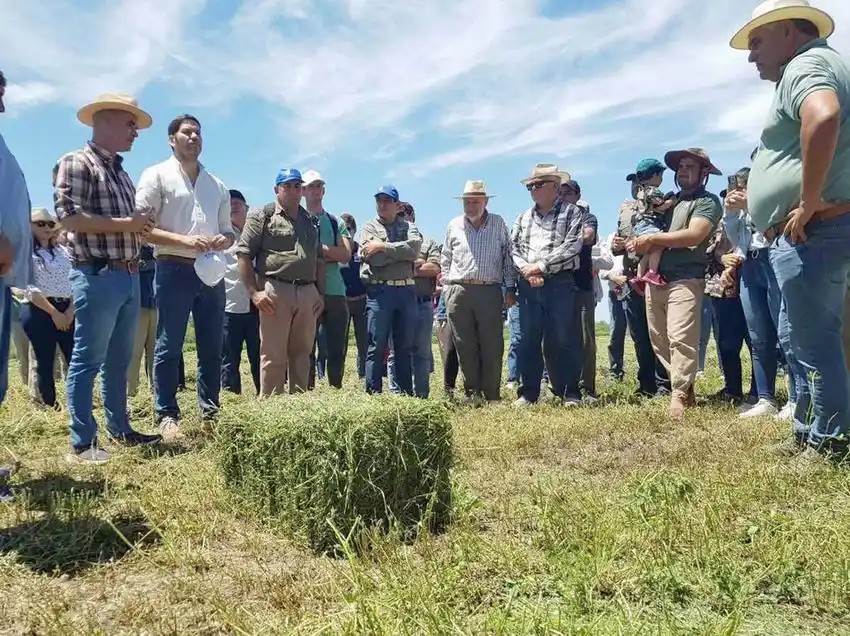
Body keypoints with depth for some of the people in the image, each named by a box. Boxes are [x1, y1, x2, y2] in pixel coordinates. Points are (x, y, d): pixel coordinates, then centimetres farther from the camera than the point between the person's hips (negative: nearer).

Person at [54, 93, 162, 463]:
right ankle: (82, 442, 4)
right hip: (97, 276, -8)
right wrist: (123, 224, -17)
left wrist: (141, 227, 9)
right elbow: (68, 216, -17)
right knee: (87, 360, -3)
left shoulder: (121, 173, 20)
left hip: (129, 276, 8)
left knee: (119, 360, 14)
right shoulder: (76, 164, -5)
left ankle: (119, 429, 24)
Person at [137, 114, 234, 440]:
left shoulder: (217, 184, 18)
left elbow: (228, 230, 21)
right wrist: (185, 241, -18)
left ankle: (210, 413, 16)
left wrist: (224, 240, -4)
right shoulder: (157, 175, 3)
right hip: (174, 269, -5)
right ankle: (167, 416, 7)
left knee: (212, 347, 7)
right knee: (169, 347, -1)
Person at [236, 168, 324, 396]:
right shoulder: (262, 216, 2)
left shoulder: (311, 221, 19)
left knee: (302, 354, 10)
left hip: (308, 294, 5)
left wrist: (320, 293, 14)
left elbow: (319, 260, 24)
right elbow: (244, 254, -4)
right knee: (273, 356, -3)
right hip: (275, 291, -5)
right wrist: (254, 292, -11)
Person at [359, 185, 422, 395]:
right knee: (377, 347, -2)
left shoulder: (408, 226, 14)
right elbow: (376, 260, -9)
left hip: (406, 290, 3)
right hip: (379, 291, -2)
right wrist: (403, 252, -3)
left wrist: (383, 246, -10)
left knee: (405, 346, 8)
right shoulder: (369, 228, 8)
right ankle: (373, 393, 3)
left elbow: (415, 247, -9)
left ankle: (406, 394, 15)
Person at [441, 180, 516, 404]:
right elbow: (445, 259, 18)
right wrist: (447, 287, 12)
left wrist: (510, 288, 5)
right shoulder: (454, 226, 12)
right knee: (465, 347, 2)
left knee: (492, 346, -1)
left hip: (490, 291, -1)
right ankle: (472, 393, 10)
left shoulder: (498, 224, 9)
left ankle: (492, 395, 8)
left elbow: (508, 257, 10)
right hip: (458, 292, 1)